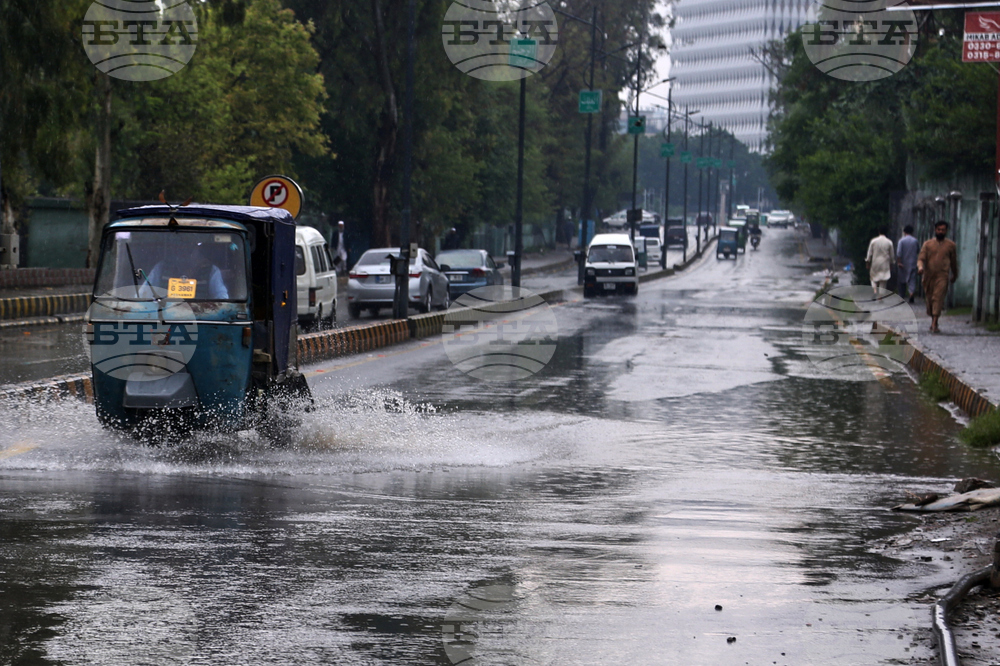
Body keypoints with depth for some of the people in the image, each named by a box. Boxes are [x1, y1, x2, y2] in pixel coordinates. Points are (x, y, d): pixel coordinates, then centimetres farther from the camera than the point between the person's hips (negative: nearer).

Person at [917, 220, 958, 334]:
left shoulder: (950, 245, 8)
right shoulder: (928, 244, 7)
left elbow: (953, 261, 19)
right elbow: (921, 258, 1)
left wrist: (955, 274, 28)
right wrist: (920, 266, -21)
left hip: (942, 276, -2)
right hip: (929, 275, 2)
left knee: (938, 298, -16)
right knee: (930, 299, 8)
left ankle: (934, 324, -23)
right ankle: (933, 322, 28)